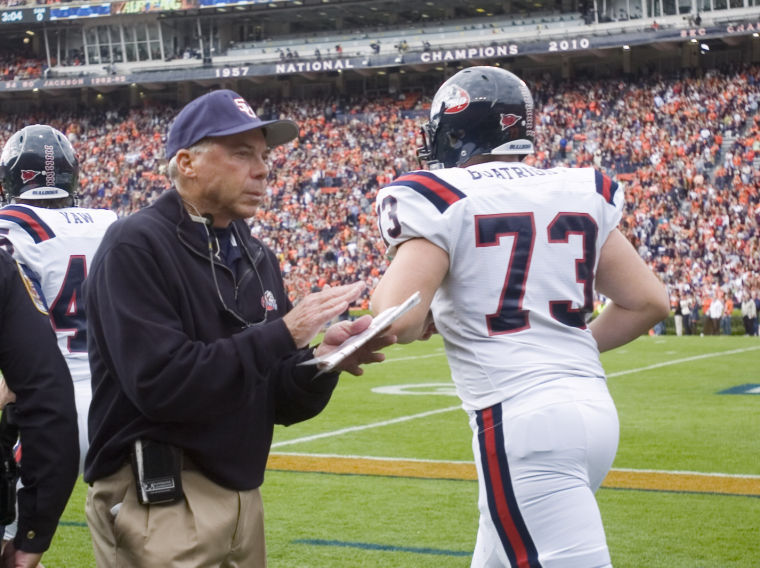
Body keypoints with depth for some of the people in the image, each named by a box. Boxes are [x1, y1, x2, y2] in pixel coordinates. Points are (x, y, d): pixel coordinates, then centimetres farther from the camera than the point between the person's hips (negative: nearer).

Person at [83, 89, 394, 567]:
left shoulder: (258, 259, 12)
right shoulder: (135, 247, -11)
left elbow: (283, 404, 11)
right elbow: (161, 384, -23)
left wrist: (322, 361, -10)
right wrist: (282, 333, -21)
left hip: (242, 493, 8)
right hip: (159, 506, -7)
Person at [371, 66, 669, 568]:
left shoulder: (442, 201, -6)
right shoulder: (580, 196, 10)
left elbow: (396, 321, -16)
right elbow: (648, 302, 12)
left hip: (522, 421, -7)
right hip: (593, 407, 7)